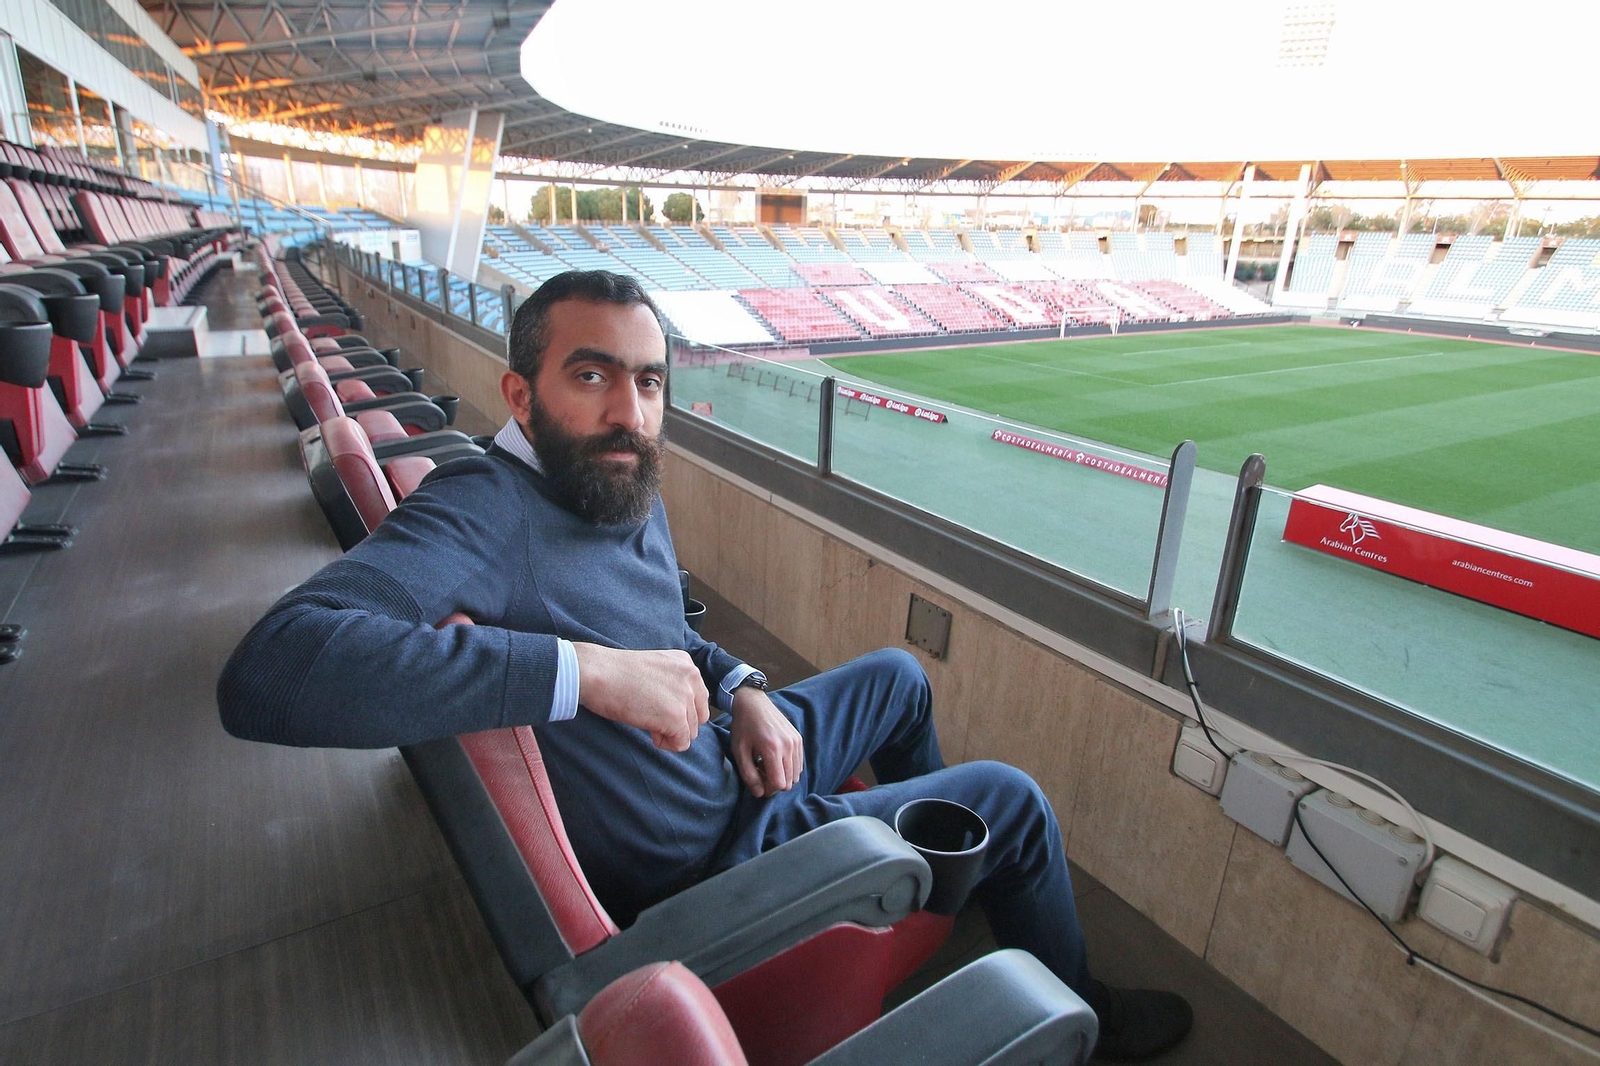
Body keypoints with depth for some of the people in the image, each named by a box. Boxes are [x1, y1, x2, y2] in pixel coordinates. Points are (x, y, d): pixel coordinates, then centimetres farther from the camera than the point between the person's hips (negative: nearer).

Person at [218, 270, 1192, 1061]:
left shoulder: (628, 489, -4)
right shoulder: (483, 515, -31)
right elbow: (267, 673, -45)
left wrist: (741, 686, -6)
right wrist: (584, 669, -46)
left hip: (730, 764, 8)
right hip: (706, 867, -8)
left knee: (898, 675, 27)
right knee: (1013, 801, 1)